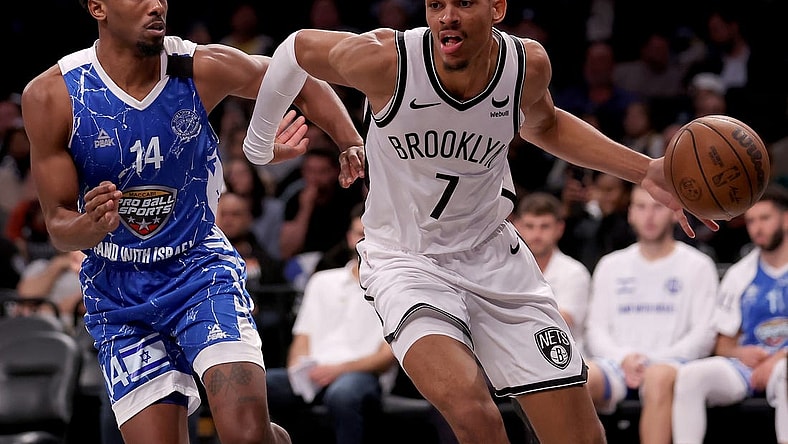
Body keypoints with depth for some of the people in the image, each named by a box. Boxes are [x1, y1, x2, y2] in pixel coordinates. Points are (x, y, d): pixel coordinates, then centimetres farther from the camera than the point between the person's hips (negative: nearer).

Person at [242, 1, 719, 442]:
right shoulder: (385, 59, -22)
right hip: (406, 262, -4)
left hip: (493, 255, 4)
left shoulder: (528, 63, -11)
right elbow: (298, 48, -3)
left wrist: (644, 171, 3)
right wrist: (259, 143, 8)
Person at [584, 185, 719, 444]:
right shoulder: (611, 266, 22)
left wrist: (654, 360, -11)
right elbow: (595, 330, 15)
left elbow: (702, 336, 3)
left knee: (659, 377, -40)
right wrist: (624, 358, -6)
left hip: (670, 363, -3)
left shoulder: (698, 266, 12)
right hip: (617, 363, 3)